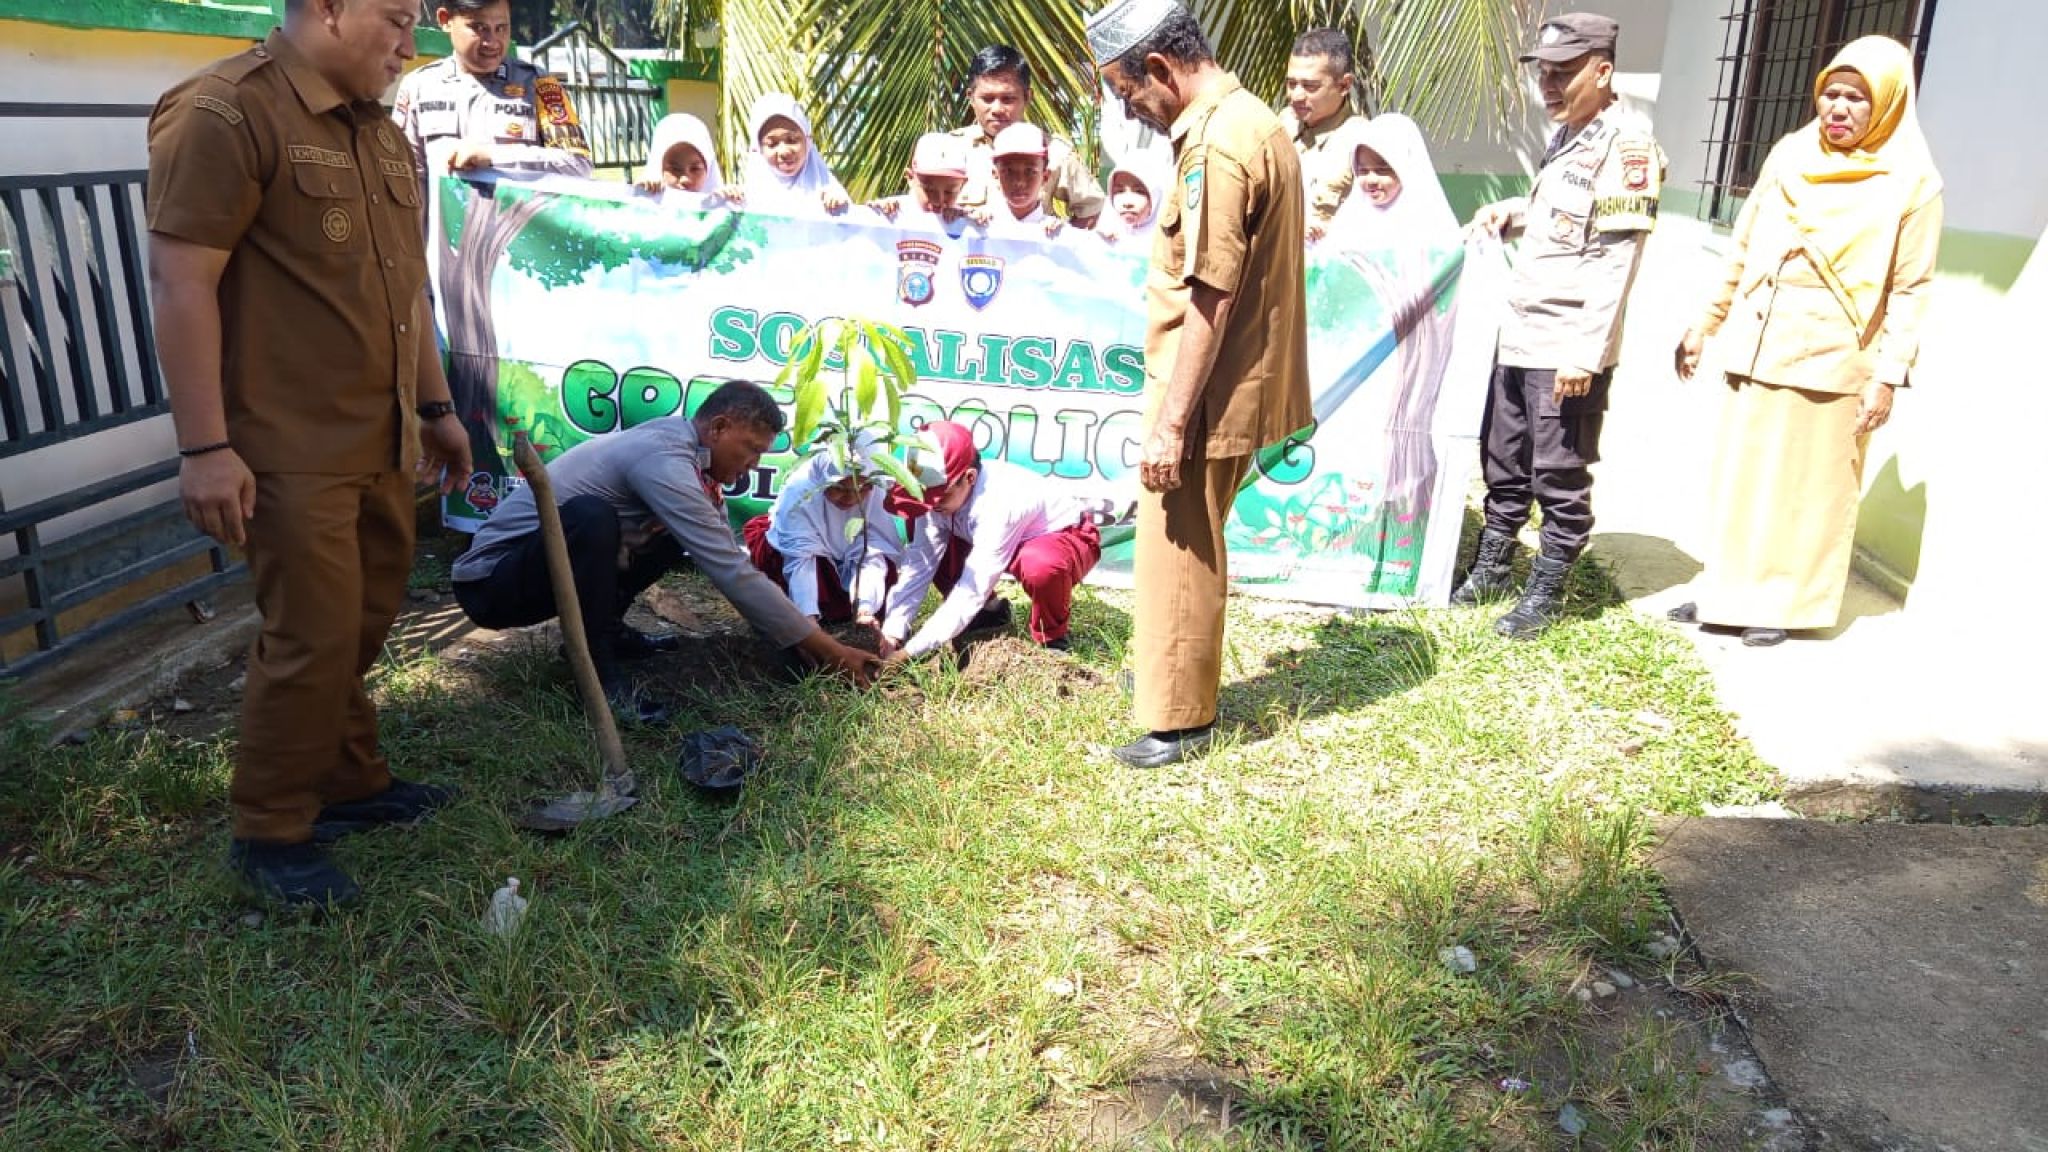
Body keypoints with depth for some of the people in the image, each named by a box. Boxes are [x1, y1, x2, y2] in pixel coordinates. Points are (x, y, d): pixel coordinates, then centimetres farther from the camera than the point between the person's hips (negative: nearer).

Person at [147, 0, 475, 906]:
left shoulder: (380, 134, 15)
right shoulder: (223, 112, -13)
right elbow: (181, 284, -17)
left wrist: (434, 405, 21)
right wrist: (204, 446, -20)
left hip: (383, 440, 8)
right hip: (293, 447, -8)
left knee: (362, 628, 16)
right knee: (314, 638, -4)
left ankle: (351, 783, 33)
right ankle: (269, 835, 14)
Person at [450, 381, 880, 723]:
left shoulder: (680, 447, 2)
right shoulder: (663, 461, -26)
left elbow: (730, 561, 6)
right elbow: (732, 573, -28)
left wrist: (800, 635, 1)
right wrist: (824, 646, -22)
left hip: (538, 562, 9)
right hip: (492, 582, -9)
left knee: (678, 534, 6)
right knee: (591, 516, -36)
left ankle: (602, 628, 16)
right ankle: (597, 671, -20)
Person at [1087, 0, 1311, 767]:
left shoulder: (1215, 145, -20)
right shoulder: (1251, 120, 12)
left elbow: (1208, 300, -24)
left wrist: (1172, 421, -22)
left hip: (1207, 395, -10)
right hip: (1237, 384, 10)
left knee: (1176, 555, 2)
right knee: (1191, 548, 22)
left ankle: (1179, 719, 15)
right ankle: (1175, 679, 38)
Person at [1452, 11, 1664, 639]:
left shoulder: (1626, 141, -12)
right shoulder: (1564, 135, 15)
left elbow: (1615, 259, -18)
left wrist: (1586, 352, -22)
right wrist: (1512, 211, 10)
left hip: (1568, 349, -9)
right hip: (1519, 336, 9)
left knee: (1560, 479, 1)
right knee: (1504, 465, 17)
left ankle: (1544, 595, 12)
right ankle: (1491, 569, 31)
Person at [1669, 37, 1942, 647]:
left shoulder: (1911, 182, -5)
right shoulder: (1789, 157, 7)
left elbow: (1910, 289, -7)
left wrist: (1888, 375, -12)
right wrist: (1704, 327, 14)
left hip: (1833, 362, -4)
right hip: (1757, 349, 4)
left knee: (1809, 488, 4)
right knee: (1740, 476, 10)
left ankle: (1780, 604, 14)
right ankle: (1728, 591, 21)